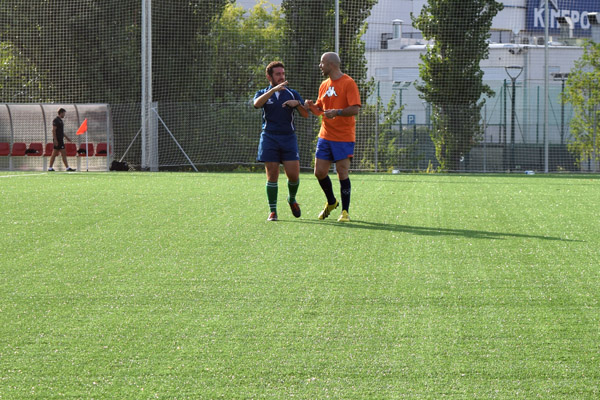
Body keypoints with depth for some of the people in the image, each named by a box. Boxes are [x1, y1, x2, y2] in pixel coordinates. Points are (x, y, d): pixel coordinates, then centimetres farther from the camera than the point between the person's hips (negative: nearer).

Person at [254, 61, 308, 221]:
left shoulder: (292, 94, 12)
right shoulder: (263, 93, 8)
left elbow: (306, 115, 5)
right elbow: (257, 104, -17)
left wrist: (297, 103, -14)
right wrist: (274, 90, -27)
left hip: (289, 137, 1)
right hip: (269, 137, -1)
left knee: (293, 174, -6)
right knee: (272, 176, -3)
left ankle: (292, 199, 23)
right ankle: (272, 211, 4)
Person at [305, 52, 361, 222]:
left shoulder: (348, 83, -9)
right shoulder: (324, 85, 14)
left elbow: (355, 109, -17)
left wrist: (337, 112, -29)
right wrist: (311, 106, 0)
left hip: (343, 137, -7)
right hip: (325, 136, 7)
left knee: (342, 174, -7)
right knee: (319, 172, 4)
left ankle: (345, 211, 2)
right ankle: (331, 202, 26)